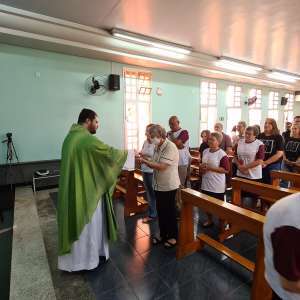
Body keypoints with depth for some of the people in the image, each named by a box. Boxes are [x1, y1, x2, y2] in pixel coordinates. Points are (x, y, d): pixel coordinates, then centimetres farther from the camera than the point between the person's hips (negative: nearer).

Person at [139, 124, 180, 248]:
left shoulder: (170, 147, -20)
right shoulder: (157, 147, 7)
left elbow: (161, 166, -26)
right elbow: (155, 164, 9)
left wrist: (146, 161, -20)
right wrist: (146, 160, -9)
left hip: (169, 186, -8)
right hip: (158, 185, 8)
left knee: (170, 212, 8)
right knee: (160, 211, 17)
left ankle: (173, 236, 27)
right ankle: (163, 234, 35)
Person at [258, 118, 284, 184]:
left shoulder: (278, 137, -5)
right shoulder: (260, 136, 4)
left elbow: (279, 154, -11)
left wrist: (266, 163, -16)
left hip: (273, 165, -3)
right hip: (260, 165, 3)